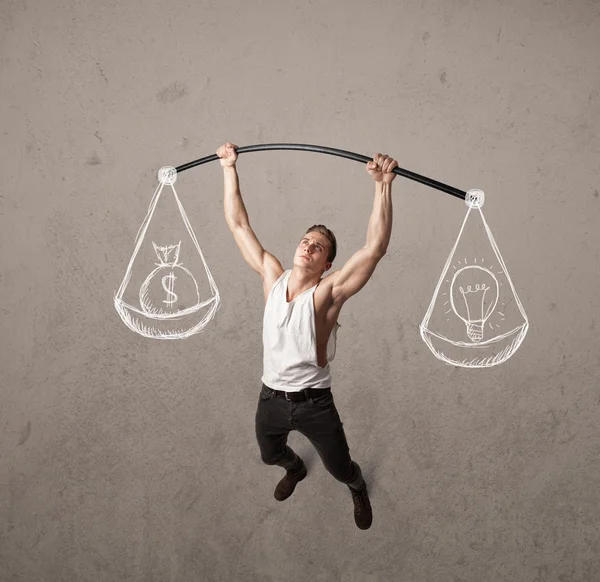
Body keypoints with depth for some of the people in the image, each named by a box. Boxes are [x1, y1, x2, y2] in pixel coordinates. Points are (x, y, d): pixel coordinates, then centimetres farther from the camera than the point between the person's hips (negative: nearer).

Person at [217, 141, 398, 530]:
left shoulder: (328, 293, -19)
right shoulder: (272, 277, -7)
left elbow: (376, 248, -32)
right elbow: (239, 225, -3)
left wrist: (383, 186, -40)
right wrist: (230, 169, -6)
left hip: (315, 403, -4)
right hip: (271, 397, 4)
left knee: (341, 470, 14)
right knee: (270, 454, 30)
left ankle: (359, 489, 51)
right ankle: (295, 470, 67)